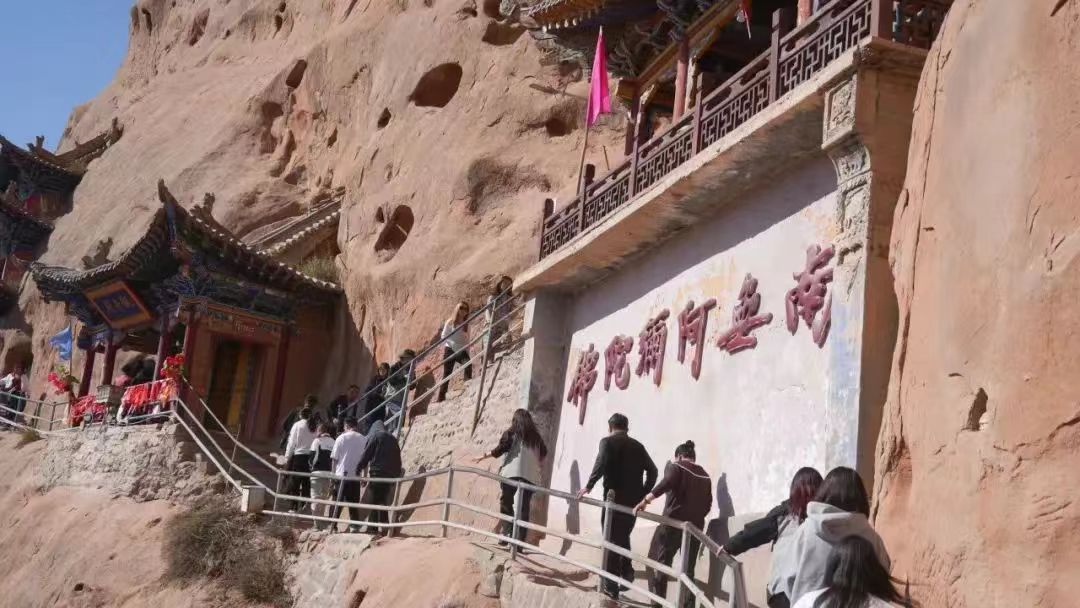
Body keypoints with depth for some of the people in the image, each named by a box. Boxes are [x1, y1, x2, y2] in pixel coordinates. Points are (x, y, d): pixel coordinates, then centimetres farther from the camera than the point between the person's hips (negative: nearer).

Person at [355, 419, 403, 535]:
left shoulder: (374, 436, 2)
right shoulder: (393, 439, 19)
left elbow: (366, 454, -5)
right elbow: (398, 459, 17)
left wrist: (358, 469, 2)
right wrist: (397, 474, 17)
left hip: (377, 473, -6)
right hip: (390, 474, 6)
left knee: (372, 502, -4)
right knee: (383, 501, 13)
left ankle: (372, 528, -9)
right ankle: (384, 527, 10)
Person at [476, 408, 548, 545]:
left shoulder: (511, 433, 4)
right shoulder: (536, 436, 16)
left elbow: (502, 448, -6)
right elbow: (544, 453, 19)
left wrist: (486, 456, 3)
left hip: (512, 472, -3)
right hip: (531, 476, 3)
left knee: (506, 503, 9)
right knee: (524, 508, 3)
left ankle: (507, 533, -5)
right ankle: (520, 540, -2)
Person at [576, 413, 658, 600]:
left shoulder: (607, 441, -1)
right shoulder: (637, 446, 14)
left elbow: (602, 463, -18)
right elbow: (652, 470, 10)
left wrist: (589, 485, -13)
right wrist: (644, 493, 13)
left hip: (614, 498, -4)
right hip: (634, 500, 4)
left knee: (611, 540, 2)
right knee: (623, 538, 22)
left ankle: (611, 586, 1)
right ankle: (626, 573, 15)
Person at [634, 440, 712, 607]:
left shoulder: (676, 466, 0)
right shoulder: (705, 476, 16)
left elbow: (666, 483, -20)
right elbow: (708, 504, 14)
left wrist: (646, 500, -24)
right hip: (695, 526, 5)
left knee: (657, 562, 2)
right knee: (688, 568, 11)